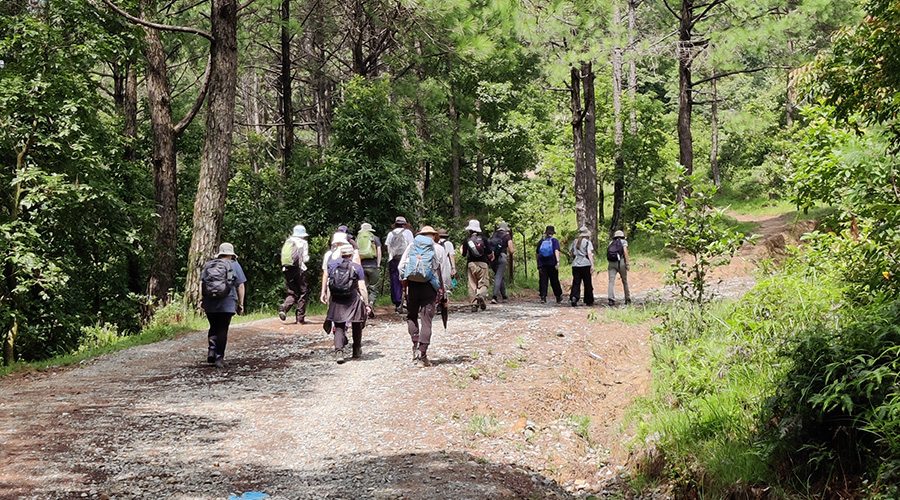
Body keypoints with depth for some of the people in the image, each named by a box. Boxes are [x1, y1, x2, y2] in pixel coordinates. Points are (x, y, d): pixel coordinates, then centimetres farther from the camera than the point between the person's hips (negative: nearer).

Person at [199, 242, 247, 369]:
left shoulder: (208, 265, 14)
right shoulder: (234, 265, 6)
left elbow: (201, 283, 7)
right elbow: (240, 286, 2)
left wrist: (201, 300, 8)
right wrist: (241, 304, 5)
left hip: (209, 303, 3)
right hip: (226, 303, -3)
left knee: (213, 327, 18)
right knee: (223, 329, 0)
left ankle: (212, 349, -2)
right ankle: (219, 358, -4)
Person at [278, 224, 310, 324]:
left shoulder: (287, 242, 11)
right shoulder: (303, 243, -2)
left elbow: (282, 257, 12)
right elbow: (305, 259, -5)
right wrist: (308, 257, 15)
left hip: (287, 270, 4)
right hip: (299, 270, -4)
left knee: (292, 293, 11)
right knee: (303, 293, 6)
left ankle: (284, 307, -19)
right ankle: (300, 318, 3)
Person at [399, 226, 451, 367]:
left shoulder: (411, 246, 11)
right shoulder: (439, 249, 7)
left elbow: (401, 266, 6)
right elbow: (445, 273, 5)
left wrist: (405, 281, 15)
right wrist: (443, 291, 11)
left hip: (412, 285, 1)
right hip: (429, 287, -1)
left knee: (411, 316, 20)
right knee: (426, 320, 1)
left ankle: (415, 347, 7)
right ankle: (422, 356, -2)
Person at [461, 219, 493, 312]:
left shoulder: (467, 240, 1)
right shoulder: (483, 239, 1)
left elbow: (464, 254, 5)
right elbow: (490, 253, -3)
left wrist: (461, 249, 27)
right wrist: (491, 257, 19)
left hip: (471, 263, 0)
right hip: (482, 263, 0)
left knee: (472, 285, 5)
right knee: (483, 283, 4)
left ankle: (474, 304, -2)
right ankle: (481, 294, -26)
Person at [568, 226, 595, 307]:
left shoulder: (574, 242, 12)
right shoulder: (588, 242, -2)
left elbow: (570, 252, 18)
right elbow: (589, 253, -12)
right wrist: (592, 265, -16)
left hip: (575, 265, 3)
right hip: (585, 264, -3)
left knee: (576, 282, 0)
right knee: (587, 283, 7)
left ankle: (573, 297, -22)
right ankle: (589, 301, 14)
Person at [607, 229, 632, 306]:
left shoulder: (611, 243, 20)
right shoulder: (623, 241, 11)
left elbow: (608, 253, 14)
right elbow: (625, 251, -4)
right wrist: (628, 264, -7)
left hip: (611, 263, 2)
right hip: (620, 262, -2)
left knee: (611, 281, -7)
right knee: (625, 281, 15)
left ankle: (611, 299, -25)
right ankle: (627, 299, 24)